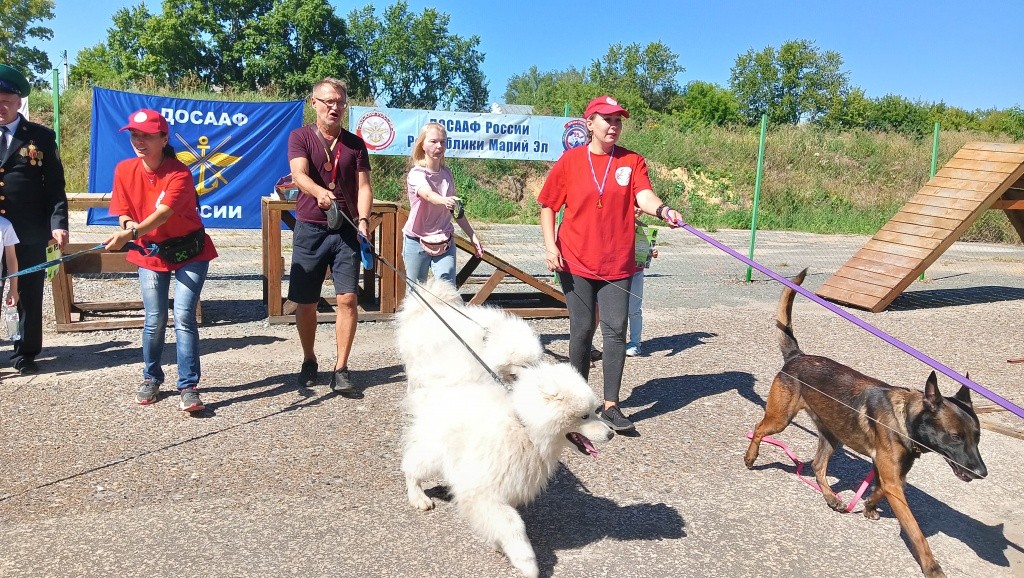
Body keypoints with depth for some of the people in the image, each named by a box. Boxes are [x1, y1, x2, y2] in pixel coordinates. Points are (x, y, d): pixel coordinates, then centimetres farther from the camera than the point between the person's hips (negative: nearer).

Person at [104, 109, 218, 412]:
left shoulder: (179, 174, -20)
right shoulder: (124, 170, -5)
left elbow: (163, 214, -34)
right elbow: (123, 212, 1)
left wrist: (130, 235, -49)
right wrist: (127, 223, -23)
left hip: (190, 252, -4)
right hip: (150, 253, 4)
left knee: (184, 317, -11)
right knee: (154, 320, 3)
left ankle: (188, 387, -6)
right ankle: (151, 378, 25)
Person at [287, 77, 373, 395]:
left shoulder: (355, 144, 10)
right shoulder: (300, 137, 4)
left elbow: (363, 186, 2)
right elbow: (299, 174, -14)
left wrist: (363, 219, -17)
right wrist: (319, 192, -36)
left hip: (346, 230, 1)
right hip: (309, 229, -1)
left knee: (347, 298, -8)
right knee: (305, 302, 6)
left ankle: (341, 371, 1)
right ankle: (309, 361, 28)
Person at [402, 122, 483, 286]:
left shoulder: (447, 173, 5)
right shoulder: (417, 174, -11)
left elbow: (456, 210, 15)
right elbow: (428, 194, -35)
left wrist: (472, 235, 14)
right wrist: (444, 200, -56)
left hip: (445, 242, 3)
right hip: (417, 242, -3)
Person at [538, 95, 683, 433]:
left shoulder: (632, 162, 3)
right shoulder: (570, 161, 0)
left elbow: (643, 195, -14)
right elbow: (548, 206, 4)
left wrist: (662, 210, -36)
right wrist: (550, 245, -8)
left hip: (617, 264, 1)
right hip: (575, 263, -1)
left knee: (615, 330, -1)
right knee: (582, 330, 6)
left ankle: (610, 405, 7)